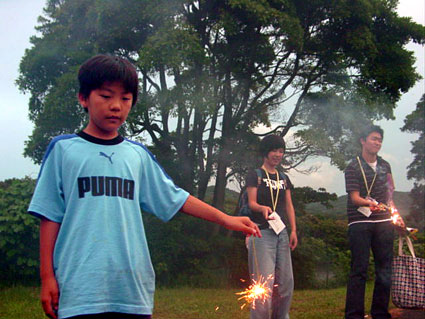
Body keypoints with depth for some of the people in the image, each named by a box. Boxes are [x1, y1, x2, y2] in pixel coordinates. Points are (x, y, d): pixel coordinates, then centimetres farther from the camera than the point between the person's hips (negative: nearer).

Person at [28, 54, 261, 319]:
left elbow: (175, 198, 16)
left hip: (134, 288, 3)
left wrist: (225, 219, 11)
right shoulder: (63, 150, 3)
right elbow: (50, 216, 2)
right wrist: (47, 276, 0)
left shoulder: (138, 155, 12)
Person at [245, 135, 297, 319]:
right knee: (264, 281, -11)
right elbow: (251, 202, -7)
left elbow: (289, 206, 15)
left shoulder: (284, 179, 18)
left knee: (286, 281, 5)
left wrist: (293, 230, 5)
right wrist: (263, 208, -29)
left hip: (281, 233, 6)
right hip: (261, 233, -6)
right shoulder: (255, 175, 1)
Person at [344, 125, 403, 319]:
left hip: (383, 222, 5)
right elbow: (354, 198, -11)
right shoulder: (354, 167, -2)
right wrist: (370, 204, -29)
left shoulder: (384, 165, 15)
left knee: (385, 269, 6)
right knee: (359, 269, -7)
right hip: (360, 222, -5)